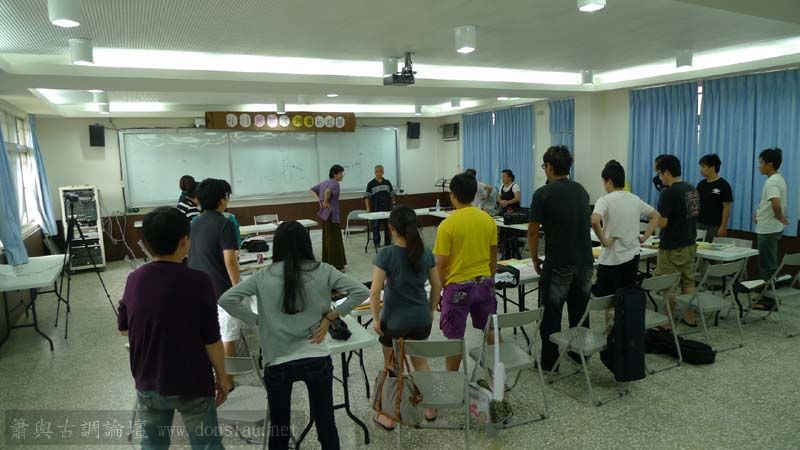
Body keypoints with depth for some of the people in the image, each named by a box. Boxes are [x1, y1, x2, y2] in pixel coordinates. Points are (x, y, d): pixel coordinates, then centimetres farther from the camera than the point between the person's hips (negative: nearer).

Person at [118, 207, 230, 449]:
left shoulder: (134, 280, -6)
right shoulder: (198, 282, -21)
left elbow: (124, 328, 8)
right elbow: (212, 340, -16)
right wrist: (222, 377, -2)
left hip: (148, 383, 4)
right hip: (193, 385, -4)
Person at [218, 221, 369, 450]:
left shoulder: (263, 277, -4)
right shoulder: (322, 272, -5)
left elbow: (226, 299, -8)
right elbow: (361, 292, -8)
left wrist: (257, 320, -1)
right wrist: (330, 317, -4)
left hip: (278, 363, 0)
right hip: (317, 359, 0)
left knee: (278, 430, 19)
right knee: (326, 424, 18)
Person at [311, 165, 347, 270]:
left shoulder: (324, 182, 13)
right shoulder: (335, 183, -14)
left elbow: (312, 190, 20)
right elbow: (328, 191, -35)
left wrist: (319, 201, 9)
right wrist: (325, 201, -19)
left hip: (324, 214, 9)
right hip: (331, 215, -9)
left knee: (327, 238, 15)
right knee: (334, 240, -3)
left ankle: (327, 263, 23)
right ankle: (335, 265, 1)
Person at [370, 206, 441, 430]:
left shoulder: (386, 254, -18)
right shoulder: (425, 252, -4)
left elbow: (375, 291, -21)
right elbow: (437, 286, 3)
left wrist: (376, 318, -8)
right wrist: (430, 311, 15)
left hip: (394, 321, -4)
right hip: (421, 319, 4)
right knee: (420, 361, 26)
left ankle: (389, 416, 29)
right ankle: (430, 408, 37)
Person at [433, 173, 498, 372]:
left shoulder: (448, 224, -16)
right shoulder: (488, 219, -1)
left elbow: (440, 264, -13)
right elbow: (493, 256, 7)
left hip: (458, 286, -5)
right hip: (484, 282, 5)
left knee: (454, 338, 7)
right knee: (491, 330, 19)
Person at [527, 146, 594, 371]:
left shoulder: (543, 193, -10)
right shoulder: (582, 191, 10)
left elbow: (533, 232, -8)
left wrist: (535, 259, 6)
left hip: (558, 265, -6)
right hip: (585, 261, 6)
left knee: (551, 315, 5)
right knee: (580, 313, 18)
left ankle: (549, 362, 13)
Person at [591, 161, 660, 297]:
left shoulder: (605, 200, -14)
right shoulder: (635, 199, 6)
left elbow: (594, 221, -32)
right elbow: (655, 216, 18)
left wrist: (603, 241, -18)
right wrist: (644, 238, 13)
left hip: (612, 260, -6)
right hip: (633, 257, 6)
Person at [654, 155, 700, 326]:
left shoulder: (668, 193, -20)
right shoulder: (692, 189, 6)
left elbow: (662, 223, -22)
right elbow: (694, 214, 16)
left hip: (671, 247, -8)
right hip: (690, 244, 8)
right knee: (688, 282, 16)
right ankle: (690, 317, 25)